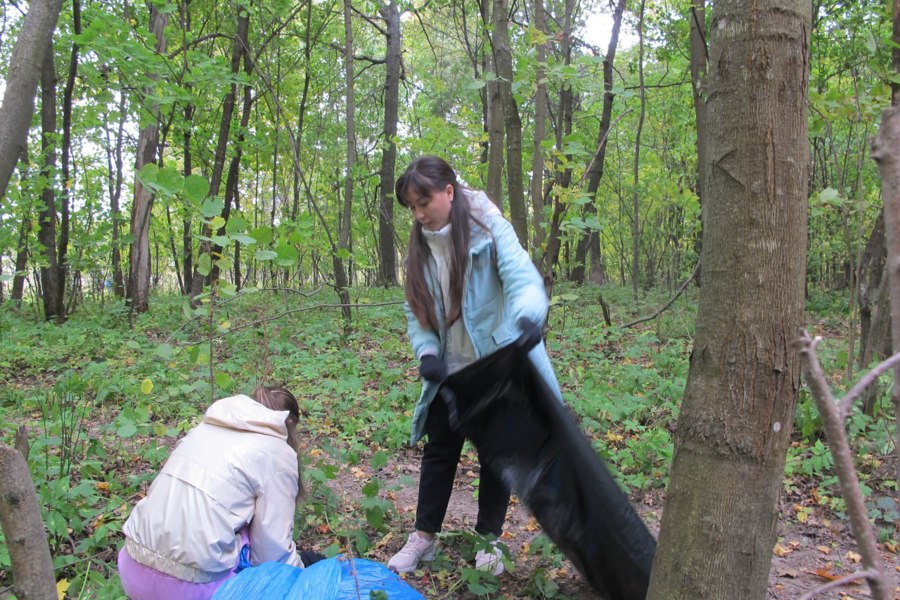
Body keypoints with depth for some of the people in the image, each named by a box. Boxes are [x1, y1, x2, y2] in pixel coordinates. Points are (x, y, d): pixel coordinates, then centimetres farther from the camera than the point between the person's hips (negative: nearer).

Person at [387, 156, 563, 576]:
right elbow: (416, 309, 3)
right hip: (450, 369, 4)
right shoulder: (421, 244, 0)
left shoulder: (488, 226, -15)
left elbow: (521, 274, -28)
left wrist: (528, 316, -50)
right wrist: (426, 351, -15)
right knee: (439, 449, 11)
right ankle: (425, 535, 26)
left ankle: (489, 540, 26)